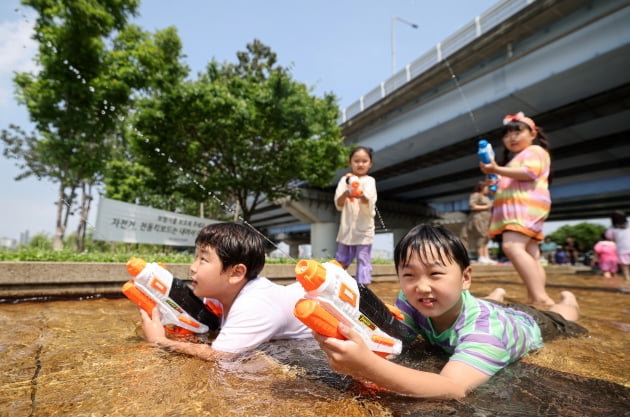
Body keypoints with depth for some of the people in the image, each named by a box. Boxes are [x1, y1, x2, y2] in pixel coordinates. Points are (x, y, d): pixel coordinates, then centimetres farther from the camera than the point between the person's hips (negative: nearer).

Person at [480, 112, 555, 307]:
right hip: (517, 207, 11)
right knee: (532, 256, 4)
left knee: (512, 246, -29)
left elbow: (530, 172, -16)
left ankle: (540, 297, -33)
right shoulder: (518, 158, 33)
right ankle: (535, 299, 3)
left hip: (526, 205, -11)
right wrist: (497, 182, 20)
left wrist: (497, 169, -18)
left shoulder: (535, 151, 4)